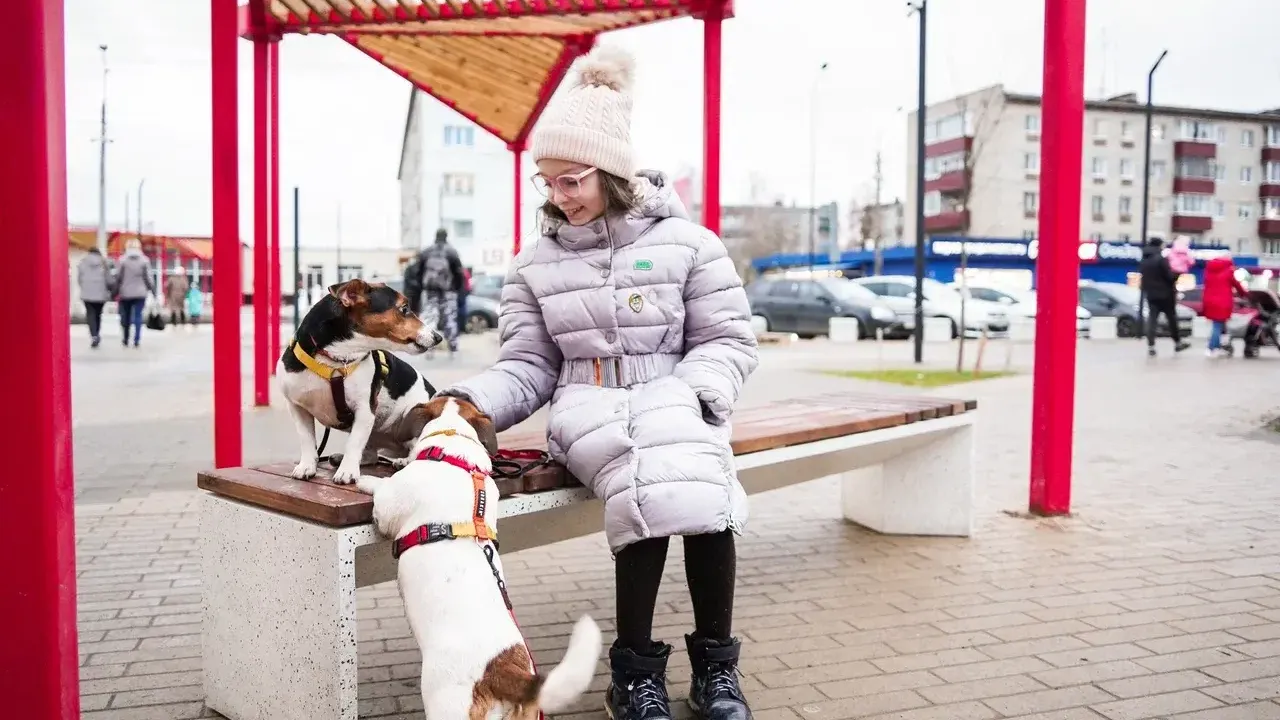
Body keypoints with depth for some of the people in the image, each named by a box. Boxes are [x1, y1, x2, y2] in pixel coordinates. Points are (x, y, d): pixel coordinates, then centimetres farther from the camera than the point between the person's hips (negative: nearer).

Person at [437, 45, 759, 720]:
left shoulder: (685, 243, 4)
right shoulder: (536, 263, 10)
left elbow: (729, 341, 3)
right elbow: (528, 365, 7)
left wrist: (689, 394, -16)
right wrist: (472, 401, -12)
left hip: (673, 404, 0)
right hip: (588, 409, 0)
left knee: (698, 487, -34)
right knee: (652, 480, -34)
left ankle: (715, 663, -12)